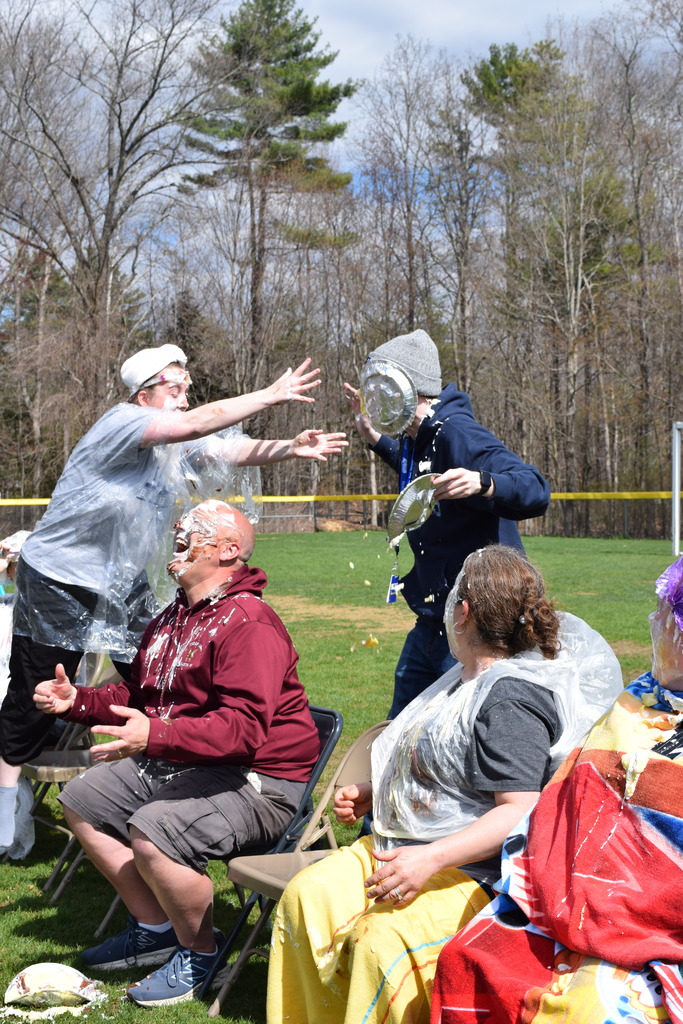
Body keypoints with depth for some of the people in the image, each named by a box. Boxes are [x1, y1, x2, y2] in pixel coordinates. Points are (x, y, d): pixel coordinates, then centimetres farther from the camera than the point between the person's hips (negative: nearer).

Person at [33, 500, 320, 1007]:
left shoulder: (249, 624, -20)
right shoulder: (171, 619, 13)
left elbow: (242, 727, -31)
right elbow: (138, 699, 24)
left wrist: (155, 736, -42)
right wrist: (77, 700, 8)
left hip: (257, 781, -10)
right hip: (172, 762, 11)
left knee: (152, 832, -31)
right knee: (82, 799, 10)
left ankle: (200, 953, -4)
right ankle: (155, 929, 17)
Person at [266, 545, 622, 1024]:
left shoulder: (513, 699, -17)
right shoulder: (466, 679, 14)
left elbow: (520, 810, -25)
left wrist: (431, 859, -31)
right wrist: (372, 795, 17)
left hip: (474, 872, -10)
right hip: (401, 849, 10)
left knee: (383, 941, -31)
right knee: (307, 897, -3)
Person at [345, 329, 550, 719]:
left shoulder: (457, 433, -20)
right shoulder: (418, 440, 10)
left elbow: (535, 490, -32)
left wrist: (481, 483, -50)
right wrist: (374, 437, 30)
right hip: (431, 625, 10)